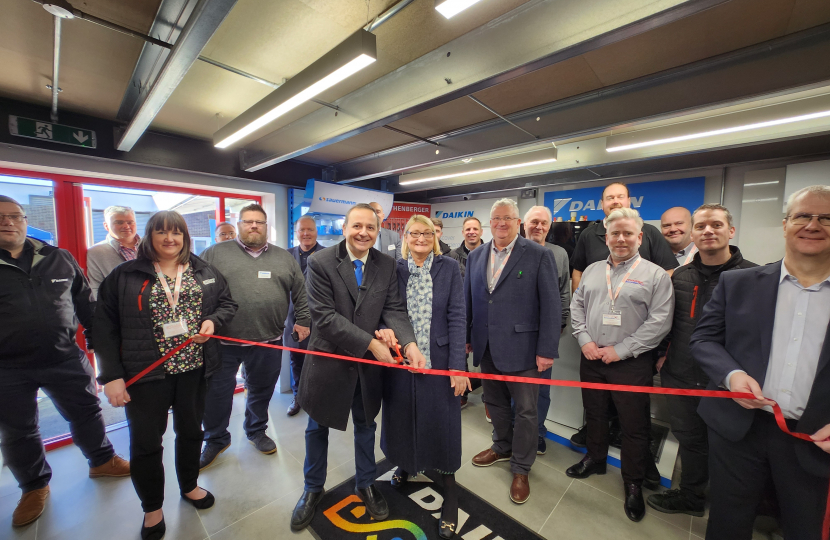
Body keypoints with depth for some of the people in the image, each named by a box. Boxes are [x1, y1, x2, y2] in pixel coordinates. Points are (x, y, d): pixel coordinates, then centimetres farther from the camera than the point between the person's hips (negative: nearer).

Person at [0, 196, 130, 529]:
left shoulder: (58, 258, 2)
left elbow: (84, 301, 8)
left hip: (65, 359, 1)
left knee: (86, 412, 14)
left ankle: (102, 461, 35)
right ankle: (34, 487, 37)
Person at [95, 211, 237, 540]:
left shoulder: (204, 271, 4)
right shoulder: (124, 276, -3)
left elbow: (227, 303, 10)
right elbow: (105, 326, -4)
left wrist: (213, 321, -11)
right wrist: (111, 375, -9)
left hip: (194, 368, 2)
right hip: (145, 373, -2)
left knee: (190, 431, 18)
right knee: (145, 441, 10)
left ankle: (189, 486, 43)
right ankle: (152, 507, 35)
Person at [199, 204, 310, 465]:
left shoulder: (284, 258, 8)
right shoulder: (215, 253, 2)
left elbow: (301, 292, 11)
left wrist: (303, 320, 7)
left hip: (268, 342, 2)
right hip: (222, 339, -1)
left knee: (261, 390, 17)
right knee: (216, 393, 11)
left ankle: (256, 431, 40)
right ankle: (216, 439, 36)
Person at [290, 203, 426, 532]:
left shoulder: (387, 265, -4)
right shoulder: (320, 263, -15)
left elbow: (394, 309, -8)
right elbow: (325, 316, -21)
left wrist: (409, 342, -27)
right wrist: (371, 343, -25)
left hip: (369, 364, 3)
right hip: (329, 359, -2)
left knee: (365, 426, 22)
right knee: (317, 427, 20)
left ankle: (366, 484, 48)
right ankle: (313, 489, 47)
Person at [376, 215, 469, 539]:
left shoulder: (449, 268, -2)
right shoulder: (394, 269, 2)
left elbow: (457, 317, -6)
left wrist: (458, 366, -11)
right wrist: (384, 330, -19)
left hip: (439, 360, -2)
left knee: (442, 422, 7)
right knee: (401, 415, 17)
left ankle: (449, 490, 33)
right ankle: (405, 463, 49)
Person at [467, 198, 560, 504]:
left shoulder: (539, 255, -8)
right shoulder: (476, 256, 6)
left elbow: (551, 305, -10)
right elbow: (468, 300, 10)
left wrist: (547, 350, -13)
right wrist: (466, 337, 10)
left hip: (522, 349, -4)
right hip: (487, 349, 5)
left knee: (526, 410, 10)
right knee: (495, 403, 21)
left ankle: (521, 469, 32)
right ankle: (502, 447, 47)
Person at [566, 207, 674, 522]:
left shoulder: (655, 275, -5)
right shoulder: (592, 270, 8)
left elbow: (659, 322, -12)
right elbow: (577, 306, 7)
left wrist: (620, 350, -15)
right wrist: (584, 340, -5)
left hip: (631, 363, -3)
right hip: (591, 358, 4)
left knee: (634, 426, 10)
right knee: (595, 414, 20)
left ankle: (633, 483, 32)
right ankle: (595, 460, 43)